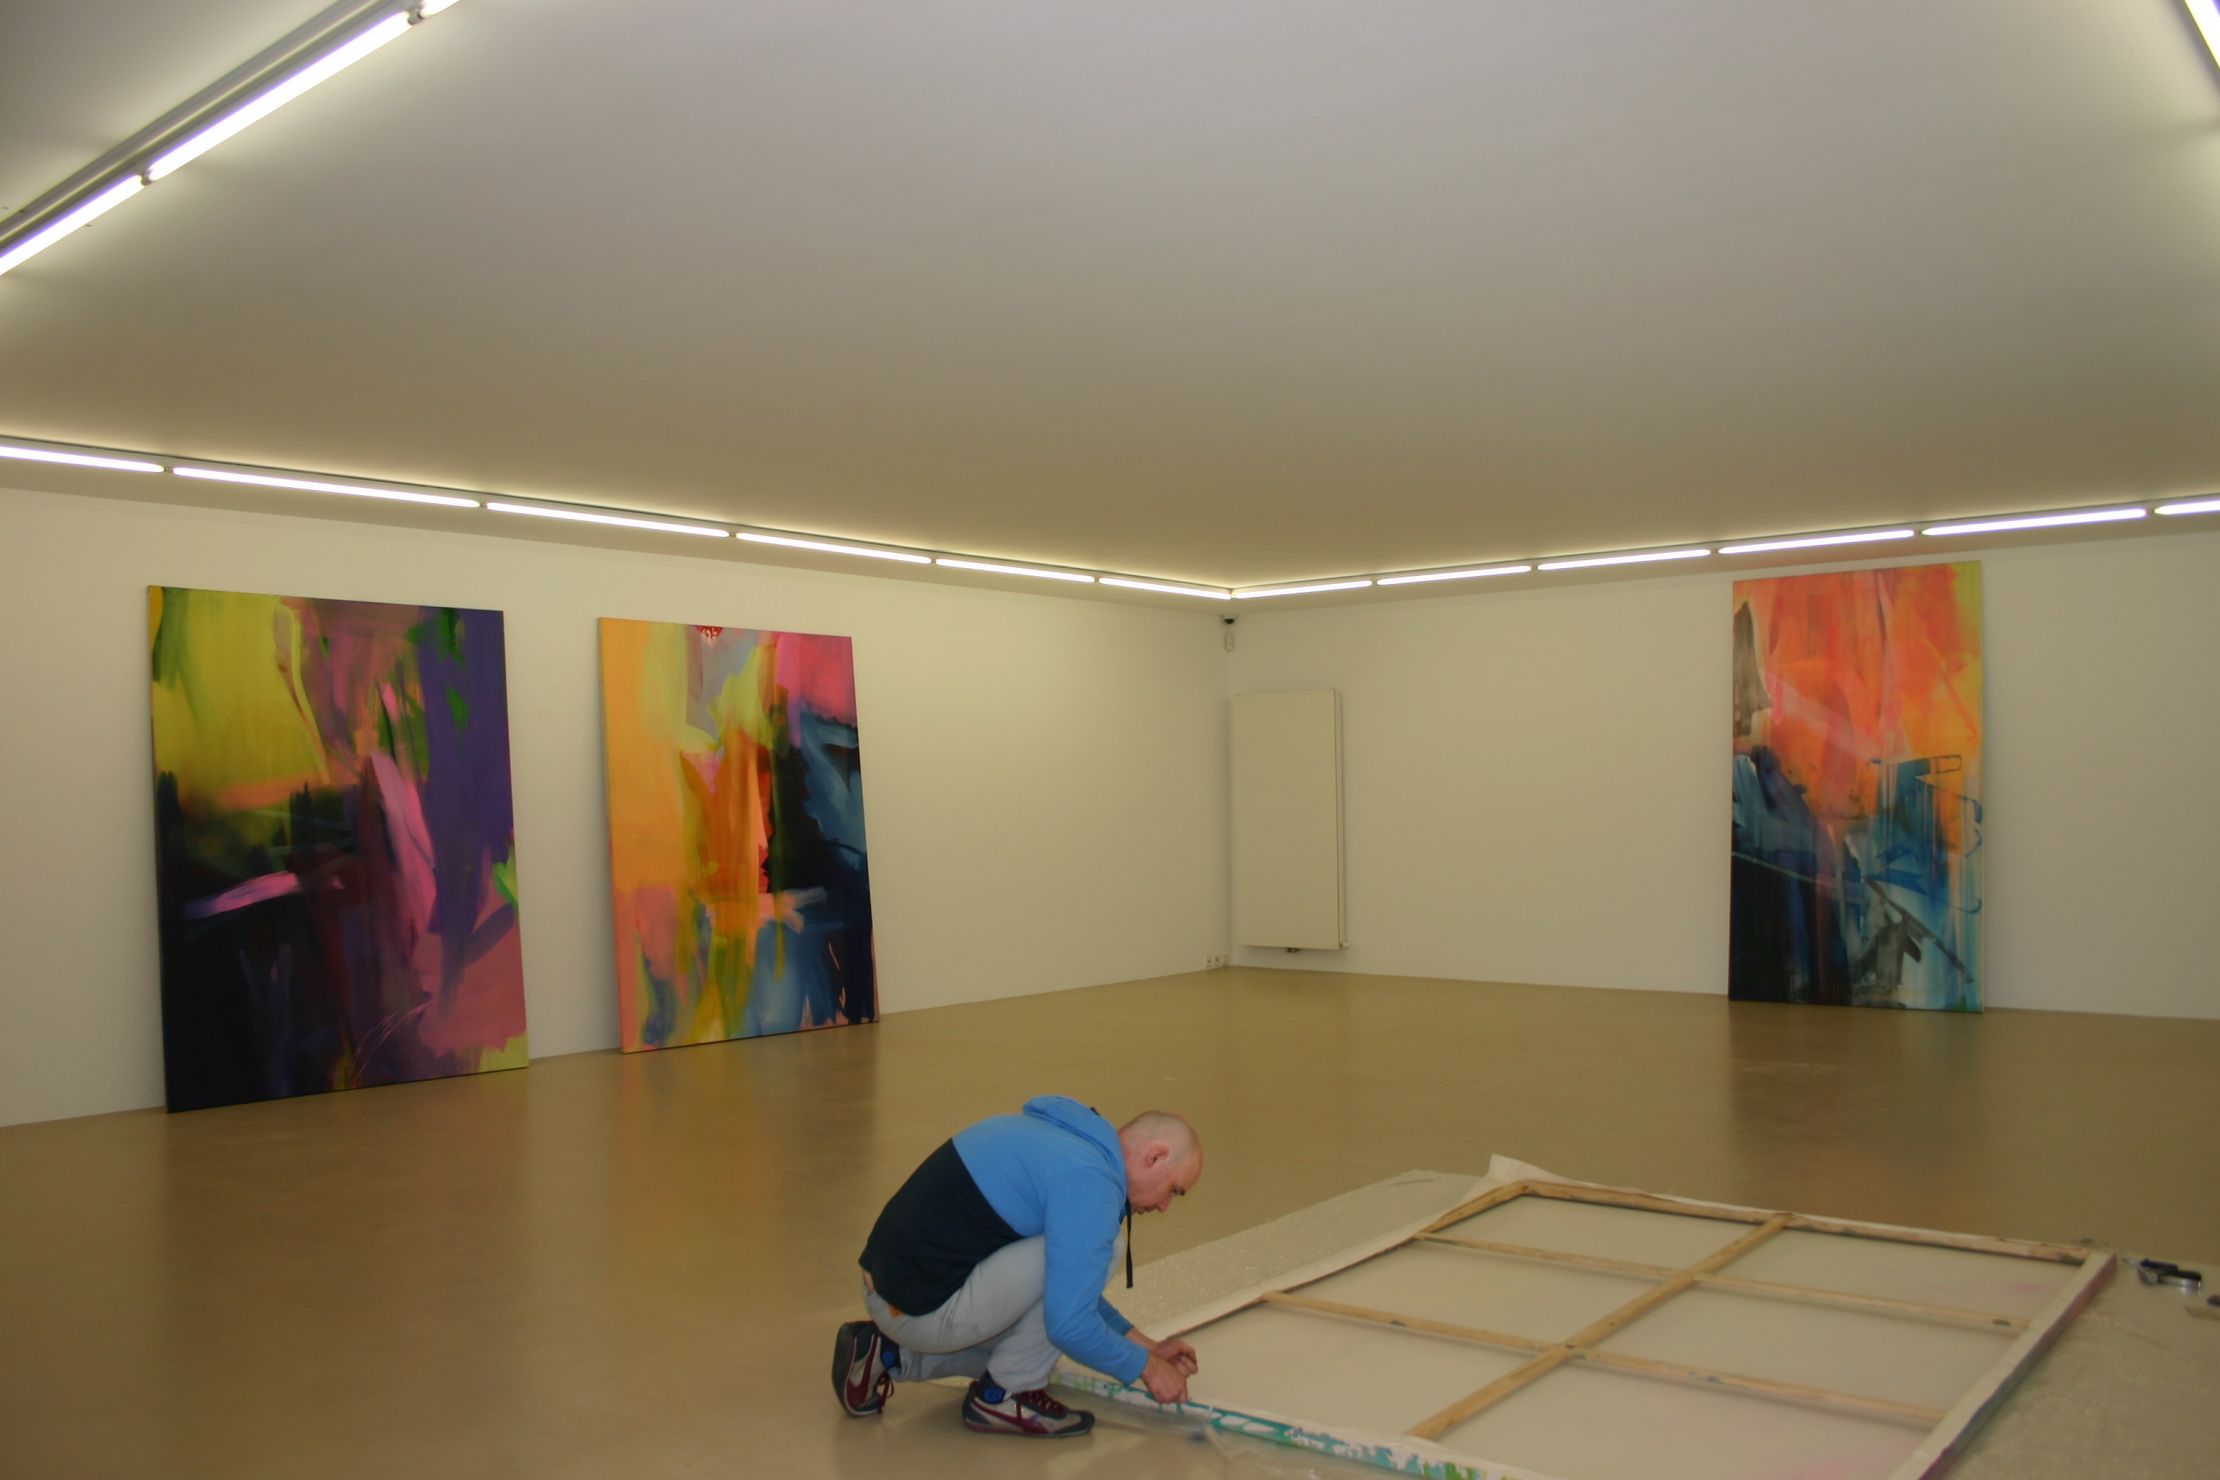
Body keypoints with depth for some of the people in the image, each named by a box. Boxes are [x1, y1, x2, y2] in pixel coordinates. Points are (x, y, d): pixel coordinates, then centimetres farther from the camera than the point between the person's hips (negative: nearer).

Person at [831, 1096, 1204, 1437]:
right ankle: (1003, 1396, 2)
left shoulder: (1056, 1135, 12)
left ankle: (886, 1354, 19)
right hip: (925, 1308, -10)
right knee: (1087, 1248, -11)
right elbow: (1069, 1324, -20)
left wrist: (1144, 1344, 23)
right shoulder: (1088, 1180, -17)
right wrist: (1146, 1367, -3)